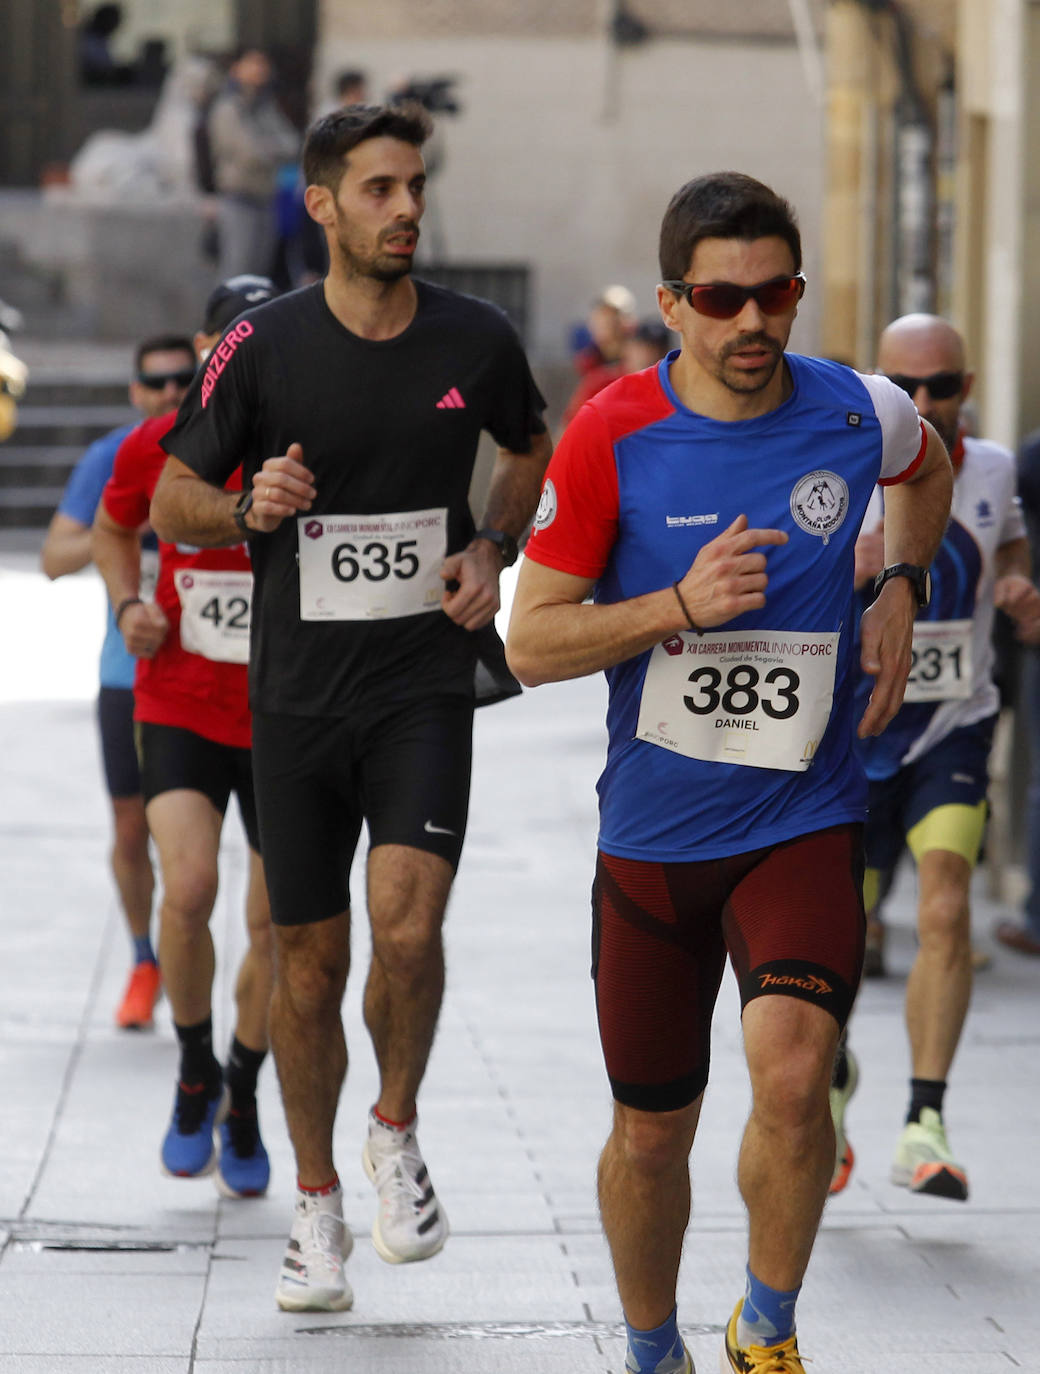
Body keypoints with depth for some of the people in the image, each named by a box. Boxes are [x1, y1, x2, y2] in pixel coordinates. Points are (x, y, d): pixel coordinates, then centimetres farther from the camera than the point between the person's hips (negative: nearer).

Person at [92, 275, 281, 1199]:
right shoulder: (156, 447, -5)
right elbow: (113, 529, 16)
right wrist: (129, 605, -2)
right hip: (180, 708, 0)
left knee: (277, 925, 5)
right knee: (189, 888, -21)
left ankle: (242, 1097, 31)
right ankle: (194, 1076, 4)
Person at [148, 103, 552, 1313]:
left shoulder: (476, 340, -1)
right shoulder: (263, 347, -5)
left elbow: (531, 451, 20)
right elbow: (172, 502, 4)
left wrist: (491, 549, 2)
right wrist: (250, 509, -16)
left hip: (426, 681, 0)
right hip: (297, 695, 0)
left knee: (407, 924, -17)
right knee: (309, 956, 5)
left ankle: (396, 1133, 10)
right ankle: (317, 1203, 22)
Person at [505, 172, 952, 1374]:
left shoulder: (859, 416, -4)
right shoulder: (611, 438, -10)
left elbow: (929, 469, 23)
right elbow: (530, 644, -8)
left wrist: (899, 589, 7)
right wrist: (681, 606, -21)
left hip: (805, 821, 0)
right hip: (653, 832, 0)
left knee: (791, 1073, -23)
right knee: (651, 1132, 10)